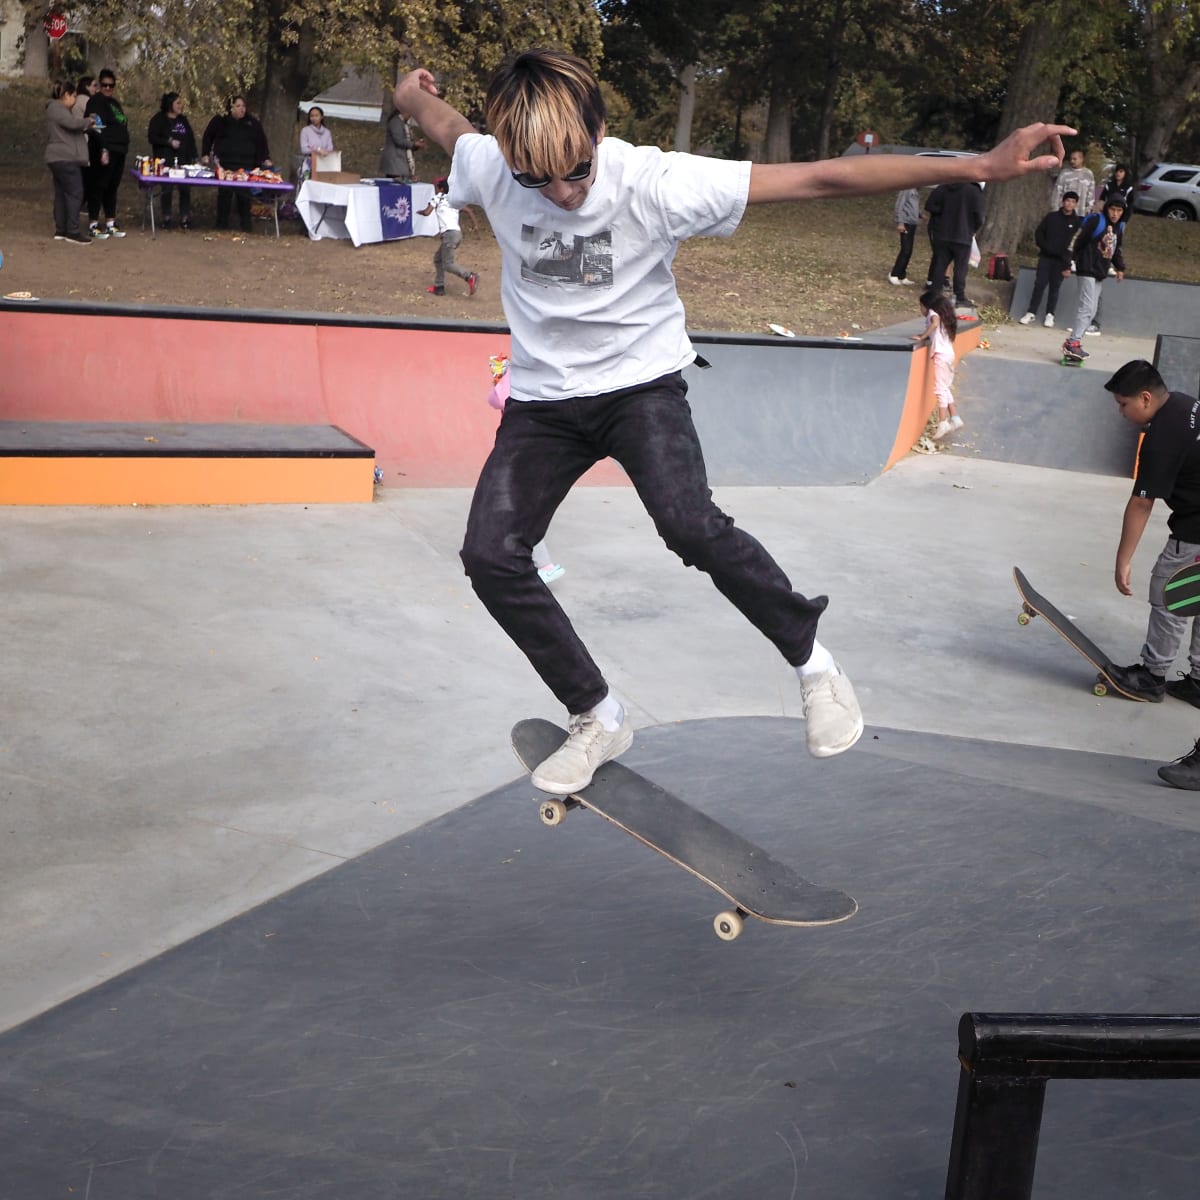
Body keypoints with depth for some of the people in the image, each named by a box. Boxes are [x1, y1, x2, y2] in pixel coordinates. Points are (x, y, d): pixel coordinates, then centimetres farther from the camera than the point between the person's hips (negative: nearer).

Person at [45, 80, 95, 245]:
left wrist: (86, 126, 11)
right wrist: (88, 121, -7)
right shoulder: (56, 108, -11)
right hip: (65, 159, -11)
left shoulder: (60, 109, 22)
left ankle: (61, 231, 12)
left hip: (61, 159, 11)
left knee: (62, 194, 10)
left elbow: (70, 129, 24)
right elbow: (73, 123, -24)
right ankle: (72, 232, -14)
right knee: (75, 193, -12)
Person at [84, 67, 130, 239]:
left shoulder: (115, 102, 20)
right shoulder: (96, 101, -8)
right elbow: (98, 127, -17)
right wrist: (103, 150, -24)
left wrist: (123, 149, 20)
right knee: (99, 187, -6)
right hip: (104, 151, -9)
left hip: (119, 151, 9)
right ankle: (93, 225, -3)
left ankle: (111, 223, 18)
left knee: (112, 188, 12)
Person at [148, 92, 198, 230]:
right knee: (167, 190, -2)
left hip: (183, 162, 4)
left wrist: (193, 157, 8)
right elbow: (152, 137, -7)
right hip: (166, 162, -4)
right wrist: (169, 142, -15)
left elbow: (191, 139, 18)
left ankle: (185, 218, 4)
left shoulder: (183, 120, 16)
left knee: (185, 190, -2)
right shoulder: (159, 119, 0)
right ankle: (166, 218, 7)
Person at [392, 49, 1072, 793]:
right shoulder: (489, 168, -14)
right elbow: (449, 126, 13)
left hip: (640, 382, -4)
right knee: (490, 555, -13)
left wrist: (980, 167, -30)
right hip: (543, 397, 4)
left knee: (689, 524, -30)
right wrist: (416, 97, 35)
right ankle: (599, 719, 5)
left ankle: (812, 660, -4)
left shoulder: (652, 182, -24)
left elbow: (821, 179, -27)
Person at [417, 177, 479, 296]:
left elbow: (426, 212, -3)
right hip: (458, 233, 8)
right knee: (438, 259, 20)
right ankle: (439, 286, 22)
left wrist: (420, 211, 18)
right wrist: (475, 225, 7)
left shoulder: (438, 197, 4)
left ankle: (470, 277, -25)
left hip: (449, 234, -8)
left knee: (448, 264, -9)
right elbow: (468, 211, 14)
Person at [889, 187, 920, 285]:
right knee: (905, 250, -11)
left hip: (913, 223, 8)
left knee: (908, 251, 6)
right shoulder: (905, 188, -9)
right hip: (906, 223, -8)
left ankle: (902, 276, 10)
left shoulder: (915, 190, 16)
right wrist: (900, 222, -18)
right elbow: (899, 205, -13)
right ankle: (893, 275, -3)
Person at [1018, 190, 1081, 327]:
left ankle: (1050, 315, 9)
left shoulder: (1078, 221, 1)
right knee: (1039, 284, -2)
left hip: (1061, 260, -1)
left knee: (1054, 288, 3)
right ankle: (1031, 313, 3)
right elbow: (1039, 232, 9)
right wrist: (1044, 247, -7)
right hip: (1045, 257, 1)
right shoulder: (1051, 217, 6)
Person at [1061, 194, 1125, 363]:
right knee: (1087, 307, -16)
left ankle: (1072, 342, 12)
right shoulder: (1095, 221, -12)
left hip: (1101, 273, 8)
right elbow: (1077, 240, -15)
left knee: (1092, 310, 8)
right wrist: (1069, 261, -19)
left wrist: (1120, 267, 15)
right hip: (1088, 269, -8)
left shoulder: (1119, 227, 11)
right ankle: (1072, 343, -16)